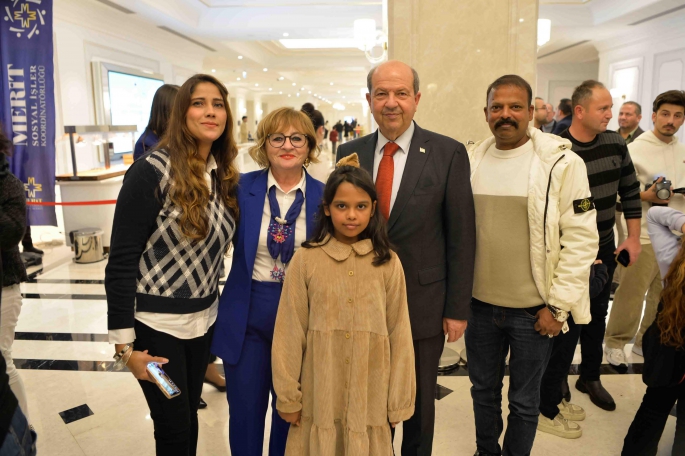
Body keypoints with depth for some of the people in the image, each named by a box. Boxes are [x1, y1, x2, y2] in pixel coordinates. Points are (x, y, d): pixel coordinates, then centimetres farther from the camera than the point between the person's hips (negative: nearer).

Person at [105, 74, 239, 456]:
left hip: (203, 320, 6)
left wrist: (219, 311, 10)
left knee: (188, 416, 18)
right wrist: (124, 342, -14)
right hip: (155, 323, -5)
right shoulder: (151, 172, -16)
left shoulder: (225, 176, 3)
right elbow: (121, 261, -15)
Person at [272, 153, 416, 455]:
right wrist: (288, 395, 0)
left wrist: (399, 400, 3)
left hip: (370, 397, 1)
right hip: (319, 396, 0)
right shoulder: (306, 260, -7)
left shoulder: (388, 263, -4)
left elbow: (400, 334, 0)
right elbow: (289, 332, -3)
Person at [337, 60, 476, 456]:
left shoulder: (449, 153, -7)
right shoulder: (349, 153, 1)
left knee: (419, 404, 18)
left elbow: (461, 237, -6)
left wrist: (458, 308, -7)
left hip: (423, 305, -2)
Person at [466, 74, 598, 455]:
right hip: (480, 304, 4)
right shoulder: (471, 160, 1)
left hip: (534, 310, -3)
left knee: (524, 401, 13)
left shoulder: (562, 162, -10)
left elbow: (581, 238, -10)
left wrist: (559, 306, -11)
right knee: (483, 390, 21)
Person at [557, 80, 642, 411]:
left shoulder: (616, 144, 0)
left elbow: (630, 191, 9)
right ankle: (557, 381, 25)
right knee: (568, 317, 4)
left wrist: (633, 237, 7)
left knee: (598, 313, 16)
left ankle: (590, 377, 35)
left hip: (606, 247, 6)